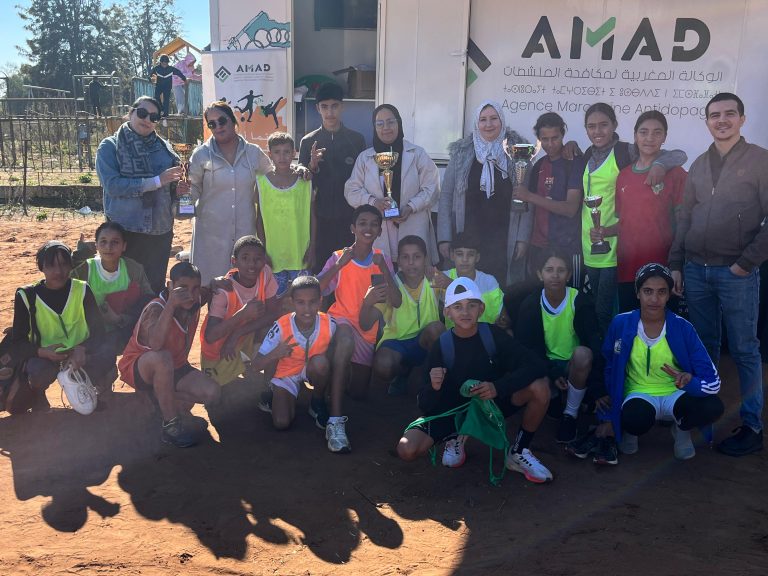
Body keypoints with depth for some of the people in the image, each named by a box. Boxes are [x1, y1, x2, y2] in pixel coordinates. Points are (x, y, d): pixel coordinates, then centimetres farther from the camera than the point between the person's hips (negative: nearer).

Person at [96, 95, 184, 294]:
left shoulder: (163, 147, 9)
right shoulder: (110, 147, -3)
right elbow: (112, 185, -17)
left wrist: (178, 188, -4)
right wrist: (156, 181, -21)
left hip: (161, 231, 4)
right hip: (126, 231, -4)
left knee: (156, 285, 11)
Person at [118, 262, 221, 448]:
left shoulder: (194, 305, -7)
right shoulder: (156, 309, -26)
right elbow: (155, 344, -47)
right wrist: (171, 305, -50)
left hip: (175, 368, 6)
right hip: (138, 369, -6)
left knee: (212, 393, -18)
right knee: (162, 357, -42)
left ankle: (161, 395, 4)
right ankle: (171, 425, -28)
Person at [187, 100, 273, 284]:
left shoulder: (253, 153, 7)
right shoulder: (201, 154, 3)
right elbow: (194, 190, 5)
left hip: (245, 231, 2)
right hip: (211, 232, -1)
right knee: (209, 283, 0)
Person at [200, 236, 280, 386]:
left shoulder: (265, 273, -16)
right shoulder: (224, 290, -28)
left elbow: (274, 312, -15)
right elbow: (209, 336, -33)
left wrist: (237, 333, -24)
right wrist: (243, 313, -44)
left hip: (246, 336, 4)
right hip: (218, 349, -4)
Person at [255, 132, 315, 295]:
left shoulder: (304, 181, 0)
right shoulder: (262, 182, -1)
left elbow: (312, 217, 4)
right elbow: (260, 220, 4)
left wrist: (312, 248, 0)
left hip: (300, 255, 0)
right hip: (273, 255, 0)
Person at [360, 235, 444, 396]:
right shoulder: (389, 286, -10)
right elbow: (365, 326, -14)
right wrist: (367, 302, -35)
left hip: (424, 341, 1)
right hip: (395, 340, -1)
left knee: (436, 327, -32)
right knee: (382, 367, -32)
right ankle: (403, 372, 6)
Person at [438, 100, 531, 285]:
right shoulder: (461, 153, 4)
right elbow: (446, 197, 4)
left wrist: (523, 238, -5)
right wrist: (444, 238, -2)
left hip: (504, 241, 0)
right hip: (467, 237, 1)